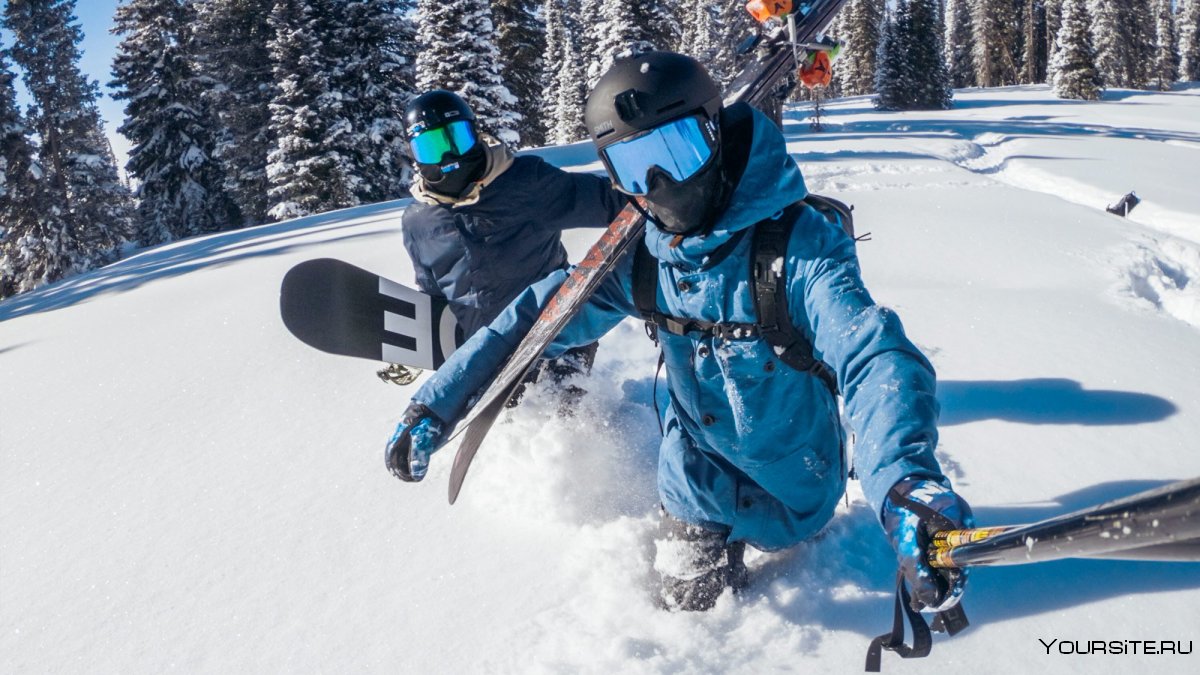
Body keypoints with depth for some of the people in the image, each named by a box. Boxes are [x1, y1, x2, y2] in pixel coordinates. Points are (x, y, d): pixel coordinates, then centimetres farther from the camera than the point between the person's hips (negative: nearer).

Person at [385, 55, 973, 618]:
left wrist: (907, 484, -63)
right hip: (698, 487, 4)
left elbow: (872, 356, -43)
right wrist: (433, 405, -9)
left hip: (786, 494, -4)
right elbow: (539, 317, -6)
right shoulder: (642, 256, -14)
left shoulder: (799, 245, -30)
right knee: (686, 602, 18)